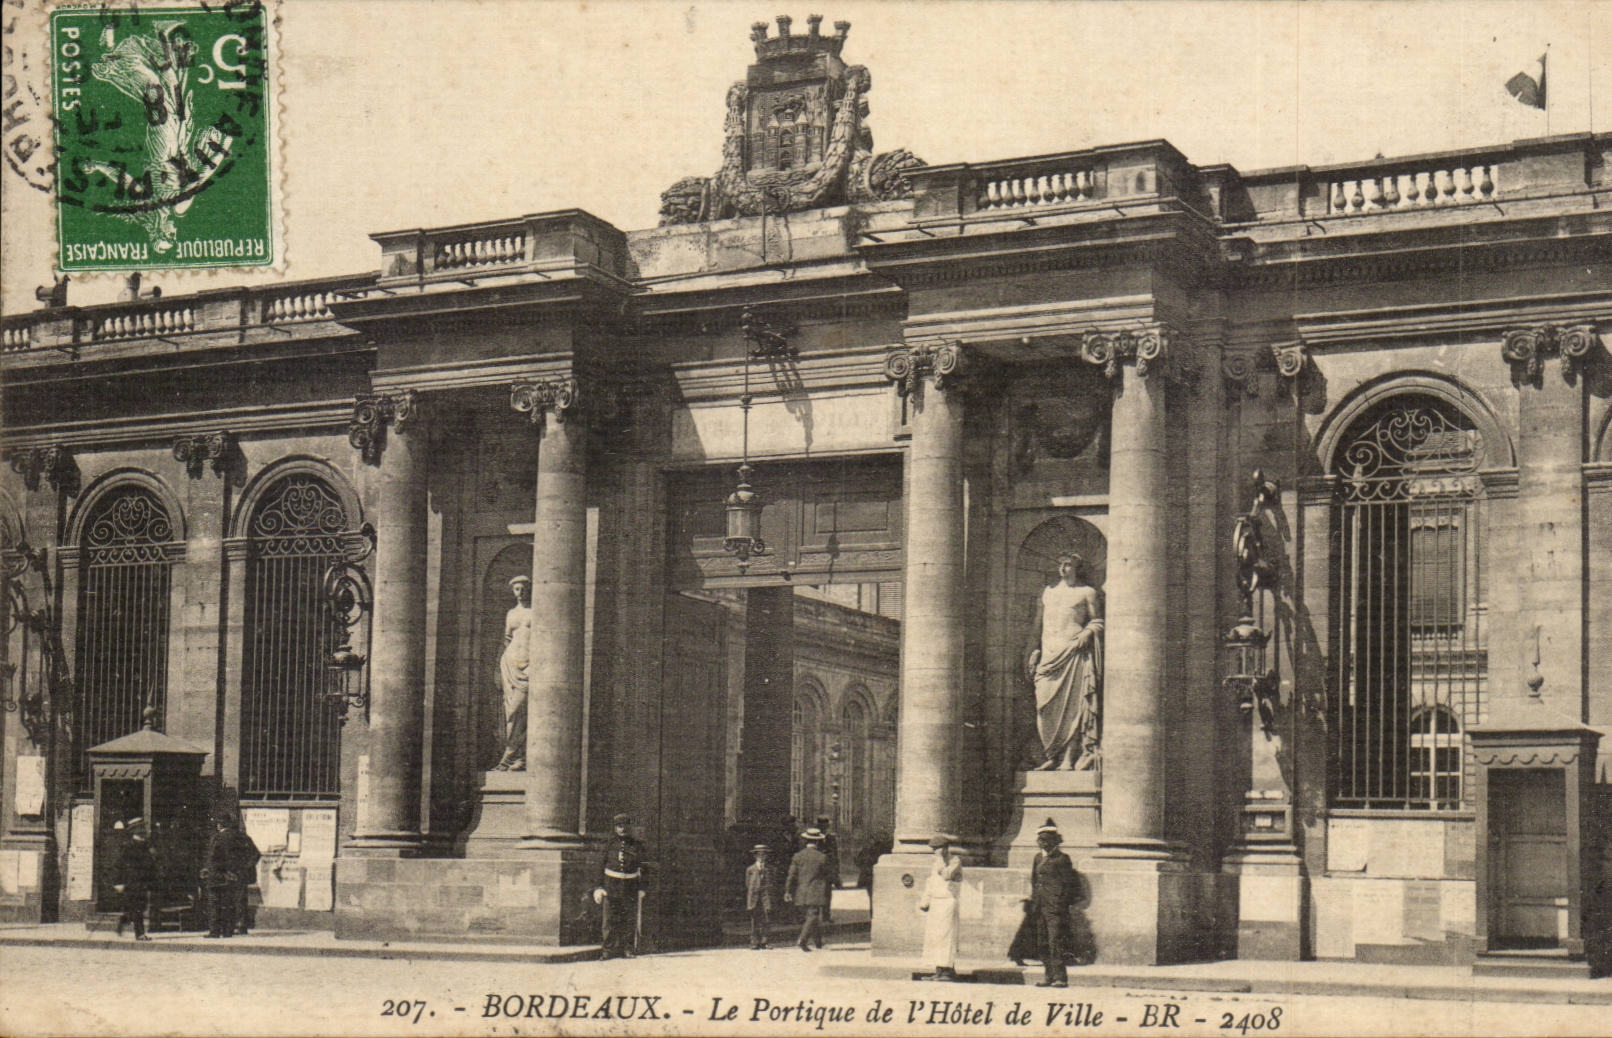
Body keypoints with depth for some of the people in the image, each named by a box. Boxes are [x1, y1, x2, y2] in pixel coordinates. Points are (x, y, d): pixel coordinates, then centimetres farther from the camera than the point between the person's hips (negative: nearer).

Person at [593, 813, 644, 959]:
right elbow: (601, 868, 8)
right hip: (611, 887, 0)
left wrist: (641, 890, 1)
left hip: (630, 887, 0)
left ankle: (629, 949, 8)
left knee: (630, 920, 0)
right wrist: (599, 888, 1)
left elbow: (641, 869, 6)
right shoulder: (609, 846, 5)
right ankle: (607, 950, 2)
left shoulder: (636, 846, 5)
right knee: (610, 920, -1)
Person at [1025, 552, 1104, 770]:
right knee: (1045, 705, -5)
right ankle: (1053, 756, 2)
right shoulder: (1048, 592, 22)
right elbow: (1038, 626, 21)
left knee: (1073, 705, -8)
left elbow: (1097, 622, 6)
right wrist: (1032, 653, 15)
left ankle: (1070, 758, -8)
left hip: (1074, 653, -4)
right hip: (1049, 653, 4)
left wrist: (1086, 634, -13)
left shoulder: (1087, 593, 10)